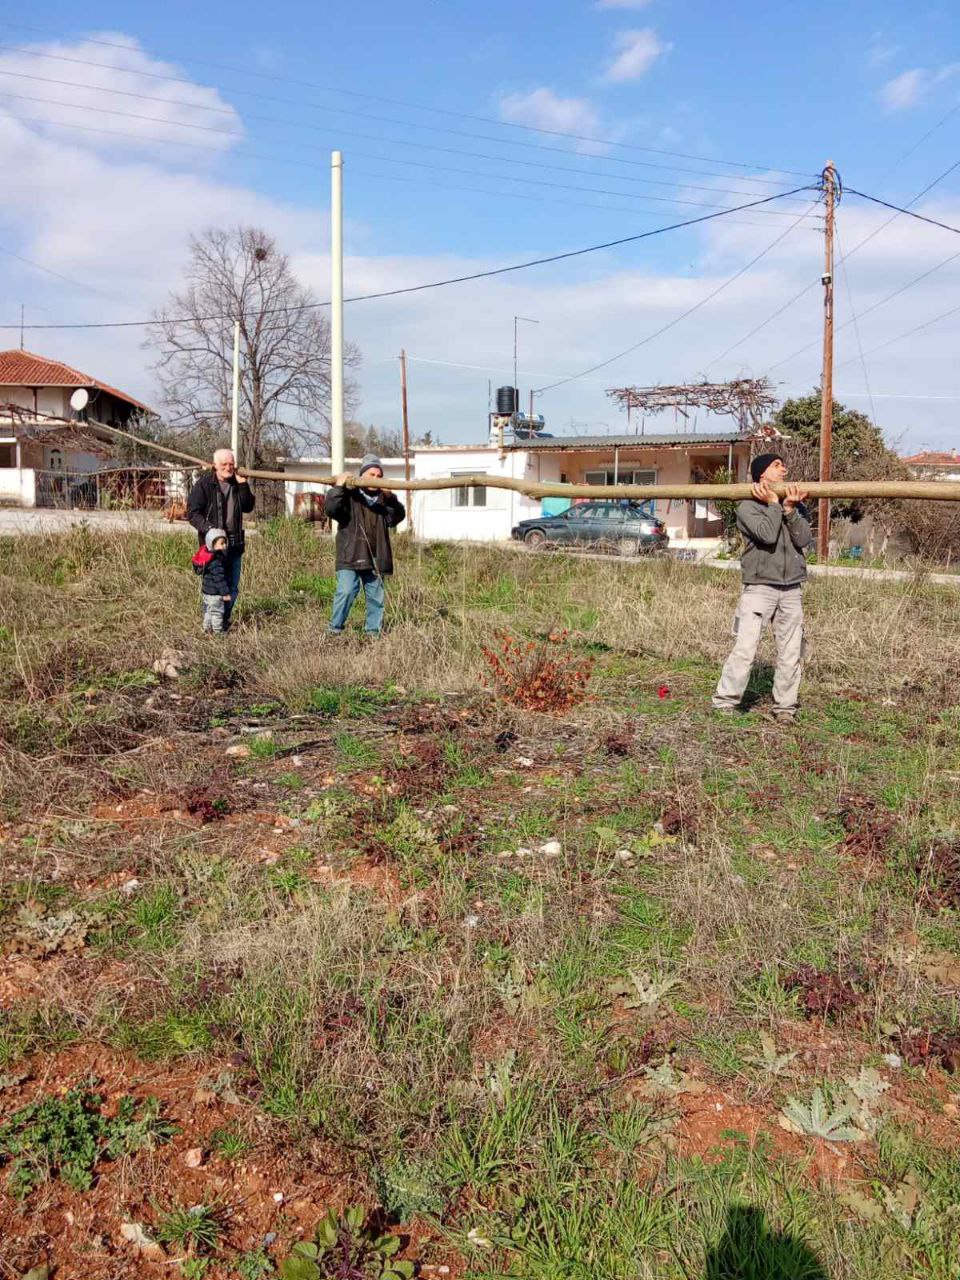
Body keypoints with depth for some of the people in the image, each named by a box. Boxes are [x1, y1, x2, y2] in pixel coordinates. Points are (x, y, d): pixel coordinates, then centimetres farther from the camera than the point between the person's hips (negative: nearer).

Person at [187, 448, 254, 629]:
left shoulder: (237, 483, 11)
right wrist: (208, 529, -23)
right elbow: (193, 513, -9)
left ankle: (224, 620, 22)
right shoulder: (204, 484, -6)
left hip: (234, 543, 5)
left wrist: (243, 485, -5)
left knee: (232, 586, 9)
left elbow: (248, 507, 6)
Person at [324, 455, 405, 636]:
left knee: (376, 596, 8)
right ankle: (335, 628, -1)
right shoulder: (349, 496, 0)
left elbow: (397, 517, -1)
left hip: (375, 559, 5)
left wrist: (390, 498, -15)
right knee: (346, 591, -13)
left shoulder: (384, 500, 13)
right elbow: (331, 509, -12)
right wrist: (337, 488, -20)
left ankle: (373, 631, 19)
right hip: (350, 557, -4)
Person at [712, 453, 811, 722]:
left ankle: (785, 706, 14)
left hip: (791, 589, 5)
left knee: (791, 654, 5)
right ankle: (725, 701, -4)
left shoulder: (796, 505, 15)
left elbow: (804, 540, 0)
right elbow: (767, 534, -18)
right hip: (760, 587, -5)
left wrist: (790, 509, -10)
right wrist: (774, 504, -6)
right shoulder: (748, 507, 0)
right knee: (745, 648, -12)